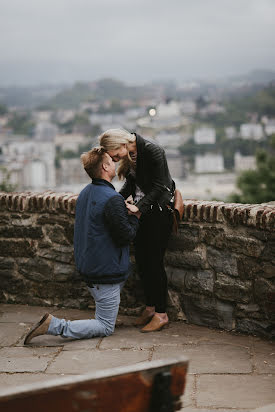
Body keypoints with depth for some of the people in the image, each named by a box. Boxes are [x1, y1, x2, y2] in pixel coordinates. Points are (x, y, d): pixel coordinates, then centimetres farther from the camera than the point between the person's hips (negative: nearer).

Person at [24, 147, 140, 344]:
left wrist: (125, 212, 10)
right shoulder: (113, 200, -22)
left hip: (87, 267, 9)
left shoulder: (85, 193, 6)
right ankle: (54, 326, -14)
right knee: (106, 328, 1)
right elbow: (125, 236, -19)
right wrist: (134, 217, -1)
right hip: (106, 271, -9)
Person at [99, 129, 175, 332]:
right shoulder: (128, 155, 3)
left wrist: (139, 206, -25)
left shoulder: (151, 150, -21)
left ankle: (161, 314, 3)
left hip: (159, 211, -8)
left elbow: (159, 186, -20)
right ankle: (150, 308, 23)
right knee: (141, 260, 10)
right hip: (142, 210, 8)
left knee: (154, 261, -6)